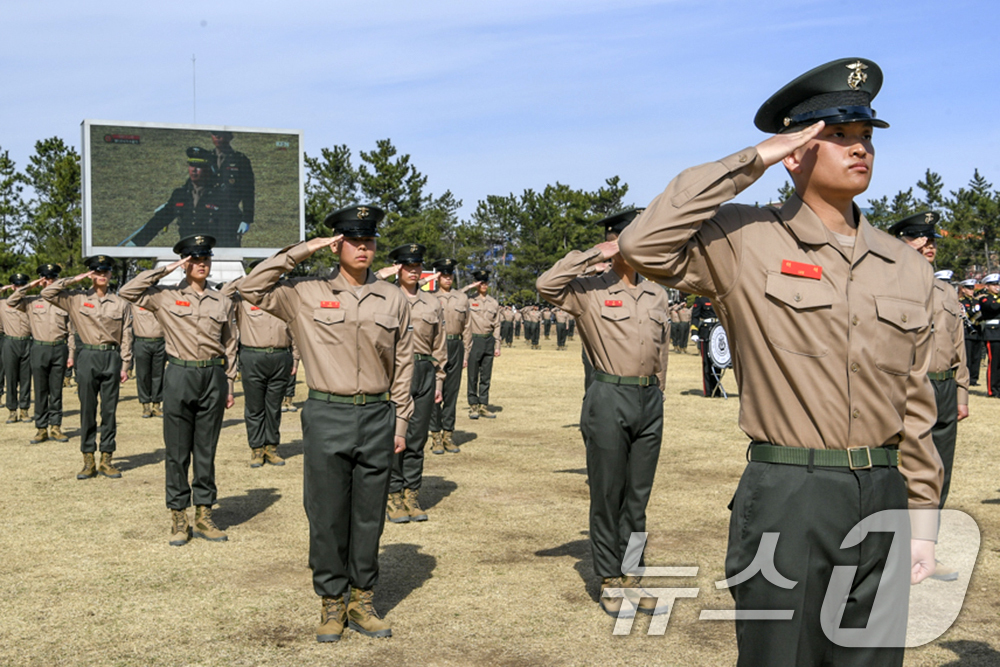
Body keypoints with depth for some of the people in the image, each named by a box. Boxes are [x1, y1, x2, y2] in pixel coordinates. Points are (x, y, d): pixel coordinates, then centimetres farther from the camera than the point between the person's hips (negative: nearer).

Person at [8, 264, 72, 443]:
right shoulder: (32, 302, 6)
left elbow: (71, 330, 8)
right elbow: (11, 302, -10)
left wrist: (71, 353, 2)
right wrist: (30, 286, -8)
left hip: (59, 349, 0)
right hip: (39, 349, 0)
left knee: (56, 391, 5)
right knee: (40, 391, 3)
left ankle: (55, 427, 10)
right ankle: (41, 428, 9)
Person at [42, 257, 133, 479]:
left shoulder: (120, 303, 6)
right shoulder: (77, 299, 5)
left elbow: (126, 336, 6)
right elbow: (47, 293, -4)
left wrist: (125, 366, 2)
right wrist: (74, 279, -6)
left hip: (111, 359, 1)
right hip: (87, 358, -1)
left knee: (109, 411, 4)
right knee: (87, 410, 4)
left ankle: (106, 459, 12)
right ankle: (88, 460, 10)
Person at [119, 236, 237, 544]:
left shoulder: (222, 301, 10)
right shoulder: (166, 296, 3)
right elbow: (127, 292, -9)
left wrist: (229, 385, 11)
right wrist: (164, 270, -8)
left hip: (213, 377, 2)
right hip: (180, 377, -2)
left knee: (206, 451, 8)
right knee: (177, 452, 3)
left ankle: (204, 516, 17)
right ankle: (178, 518, 12)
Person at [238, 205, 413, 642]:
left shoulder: (393, 299, 7)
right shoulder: (307, 295, 2)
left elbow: (403, 364, 11)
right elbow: (252, 289, -7)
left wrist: (400, 421, 7)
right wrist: (303, 250, -8)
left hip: (377, 418, 2)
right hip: (326, 417, -2)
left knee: (369, 516, 9)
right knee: (327, 516, 5)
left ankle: (361, 602, 23)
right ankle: (331, 604, 20)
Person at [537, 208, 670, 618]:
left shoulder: (656, 296, 14)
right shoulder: (590, 292, -3)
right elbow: (546, 285, -20)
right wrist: (595, 256, -15)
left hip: (649, 401, 5)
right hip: (609, 400, -5)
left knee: (638, 497, 11)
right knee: (607, 496, 3)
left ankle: (631, 577, 20)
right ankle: (609, 581, 14)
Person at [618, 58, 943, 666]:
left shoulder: (909, 267, 10)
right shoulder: (747, 240, -4)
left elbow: (915, 404, 13)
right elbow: (645, 247, -22)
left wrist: (923, 521, 11)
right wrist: (752, 160, -15)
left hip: (883, 498, 5)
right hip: (787, 499, -5)